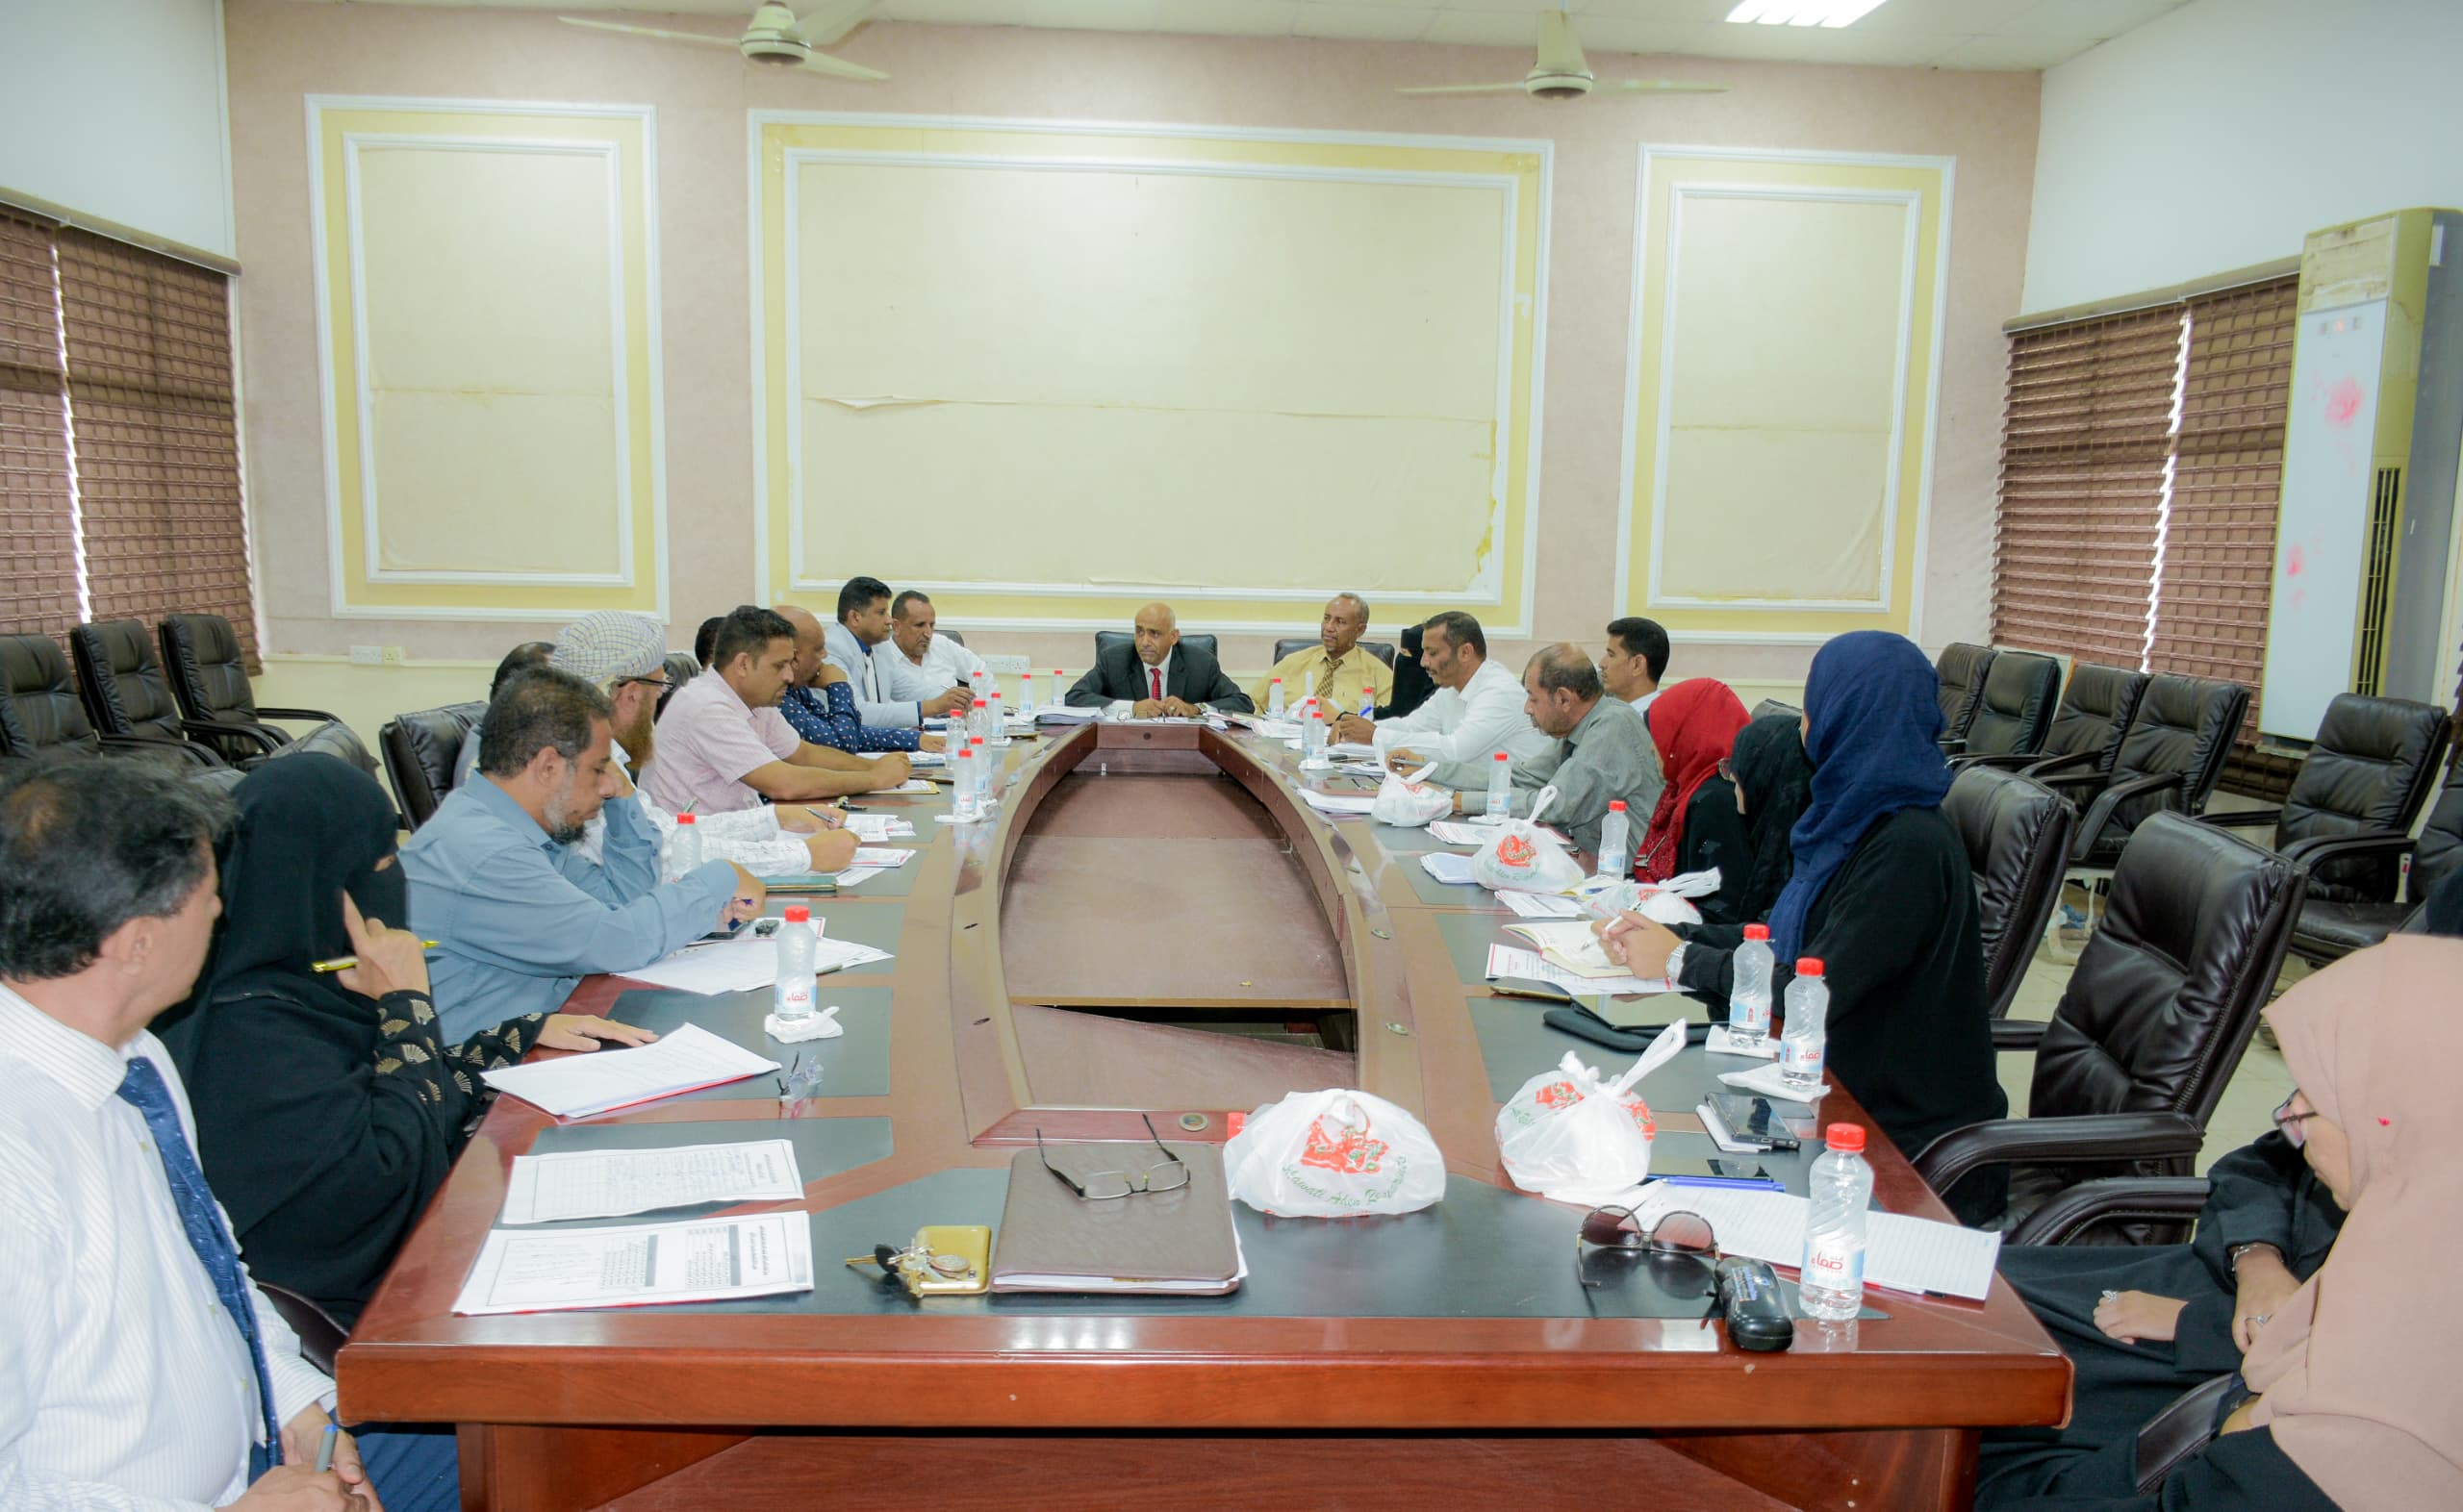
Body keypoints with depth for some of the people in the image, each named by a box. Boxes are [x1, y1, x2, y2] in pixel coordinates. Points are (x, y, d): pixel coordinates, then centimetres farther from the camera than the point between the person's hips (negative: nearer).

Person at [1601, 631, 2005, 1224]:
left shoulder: (1911, 846, -23)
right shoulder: (1854, 818, 6)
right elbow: (1784, 941, 9)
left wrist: (1682, 960, -11)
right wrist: (1660, 936, -2)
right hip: (1845, 1100, 7)